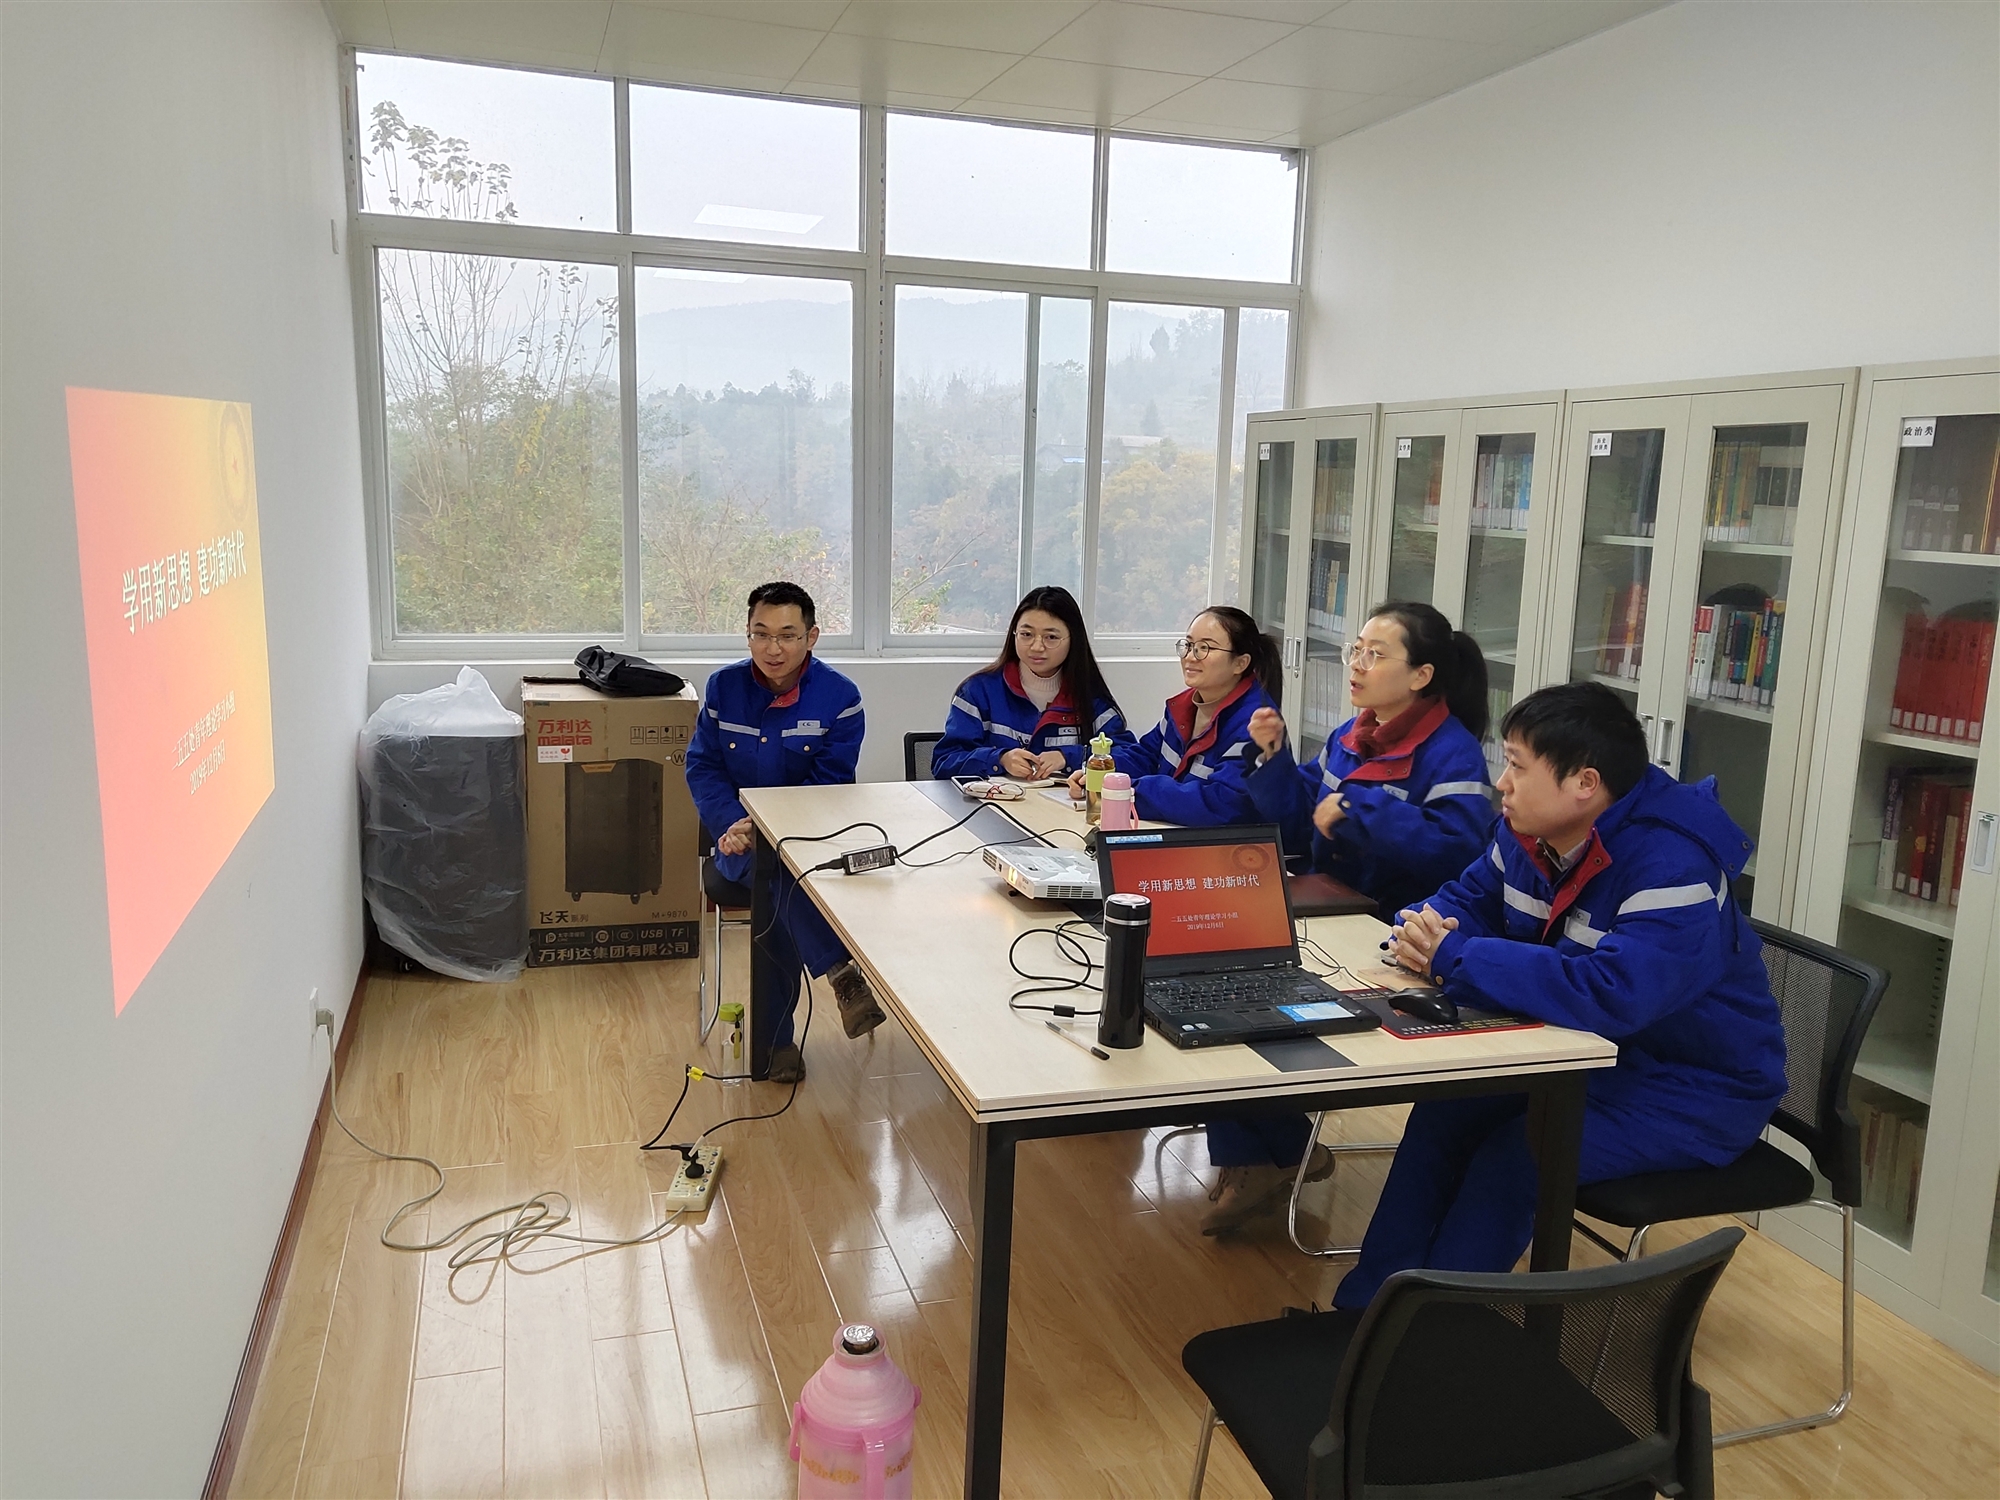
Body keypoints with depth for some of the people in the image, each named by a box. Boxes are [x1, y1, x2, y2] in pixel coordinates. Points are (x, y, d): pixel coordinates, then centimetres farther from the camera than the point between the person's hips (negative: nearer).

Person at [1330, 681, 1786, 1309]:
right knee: (1446, 1110, -10)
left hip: (1696, 1090, -8)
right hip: (1595, 1055, 8)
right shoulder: (1528, 834, -3)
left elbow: (1612, 993, -42)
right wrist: (1421, 935, -15)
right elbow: (1466, 900, 11)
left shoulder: (1672, 866, -30)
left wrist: (1455, 958, -34)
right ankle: (1365, 1305, 1)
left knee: (1515, 1153, -24)